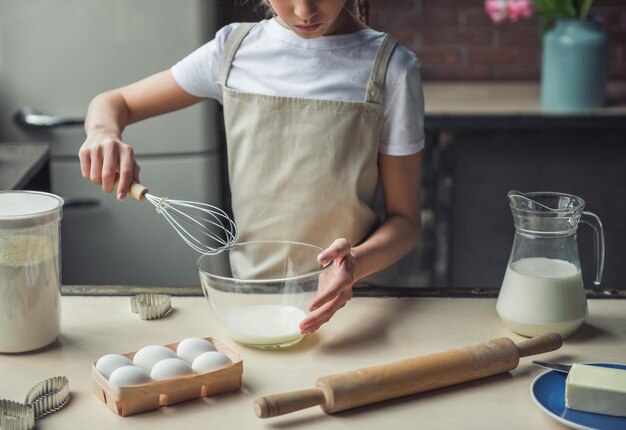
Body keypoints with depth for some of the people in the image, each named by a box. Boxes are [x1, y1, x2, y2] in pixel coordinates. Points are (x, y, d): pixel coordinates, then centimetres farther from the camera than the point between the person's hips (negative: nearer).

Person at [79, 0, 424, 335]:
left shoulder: (390, 67, -4)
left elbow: (405, 220, -2)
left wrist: (355, 263, -24)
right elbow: (115, 103, 13)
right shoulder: (234, 49, 3)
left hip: (341, 300, -2)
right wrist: (104, 133, -12)